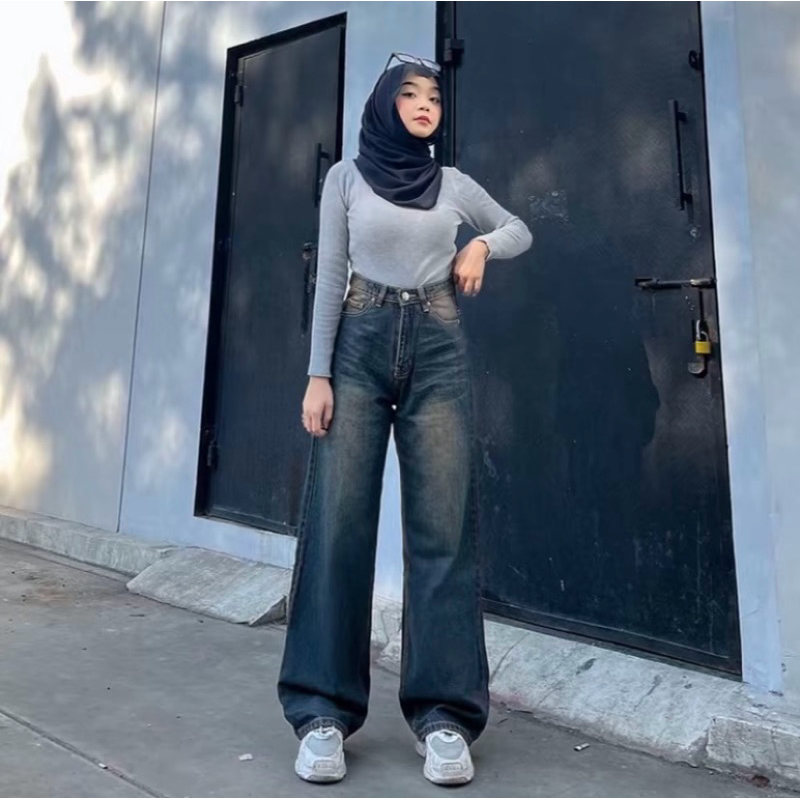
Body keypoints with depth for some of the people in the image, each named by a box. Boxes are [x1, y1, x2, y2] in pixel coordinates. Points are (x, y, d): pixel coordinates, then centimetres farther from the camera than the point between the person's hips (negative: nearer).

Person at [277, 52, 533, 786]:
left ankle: (445, 715, 2)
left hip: (438, 351, 2)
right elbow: (329, 277, 4)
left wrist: (482, 245, 4)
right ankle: (323, 712, 4)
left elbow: (521, 230, 27)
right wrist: (318, 374, -6)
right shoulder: (346, 177, 10)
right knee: (338, 522, -6)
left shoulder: (455, 185, 14)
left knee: (443, 528, -6)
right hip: (360, 346, -1)